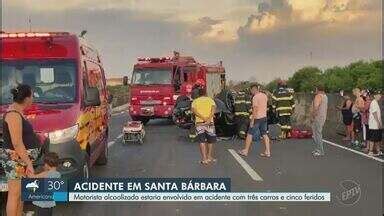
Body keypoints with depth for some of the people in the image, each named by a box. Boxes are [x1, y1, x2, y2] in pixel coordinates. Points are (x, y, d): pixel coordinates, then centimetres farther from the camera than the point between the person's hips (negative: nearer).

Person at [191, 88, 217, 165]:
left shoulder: (195, 101, 12)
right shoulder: (210, 100, 12)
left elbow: (194, 110, -8)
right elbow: (213, 109, -8)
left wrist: (203, 118, -16)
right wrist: (209, 119, -18)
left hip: (199, 123, 0)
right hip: (209, 123, 0)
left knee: (202, 141, -2)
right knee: (210, 141, 15)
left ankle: (204, 159, -10)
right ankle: (209, 157, 19)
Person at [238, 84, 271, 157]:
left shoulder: (255, 97, -16)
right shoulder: (264, 95, 8)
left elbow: (255, 109, -19)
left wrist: (252, 120, -18)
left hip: (257, 118, -7)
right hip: (264, 117, 8)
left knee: (250, 134, 3)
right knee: (264, 134, 9)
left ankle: (245, 151, 10)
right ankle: (267, 152, 6)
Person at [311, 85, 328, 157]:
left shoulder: (318, 96, -16)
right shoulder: (325, 96, 15)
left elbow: (316, 107, -27)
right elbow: (326, 107, 24)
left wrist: (313, 116, -19)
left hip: (317, 118, -10)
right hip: (323, 117, 10)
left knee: (317, 134, -7)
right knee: (318, 133, 18)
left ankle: (320, 151, -5)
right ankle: (318, 149, 25)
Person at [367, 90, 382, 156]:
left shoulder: (376, 103, 17)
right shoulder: (373, 103, -13)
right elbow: (374, 113, -19)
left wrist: (380, 123, 16)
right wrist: (378, 122, -21)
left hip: (378, 125, 10)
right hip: (374, 124, -10)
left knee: (378, 138, 14)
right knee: (373, 138, -5)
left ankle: (378, 151, 21)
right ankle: (370, 152, 0)